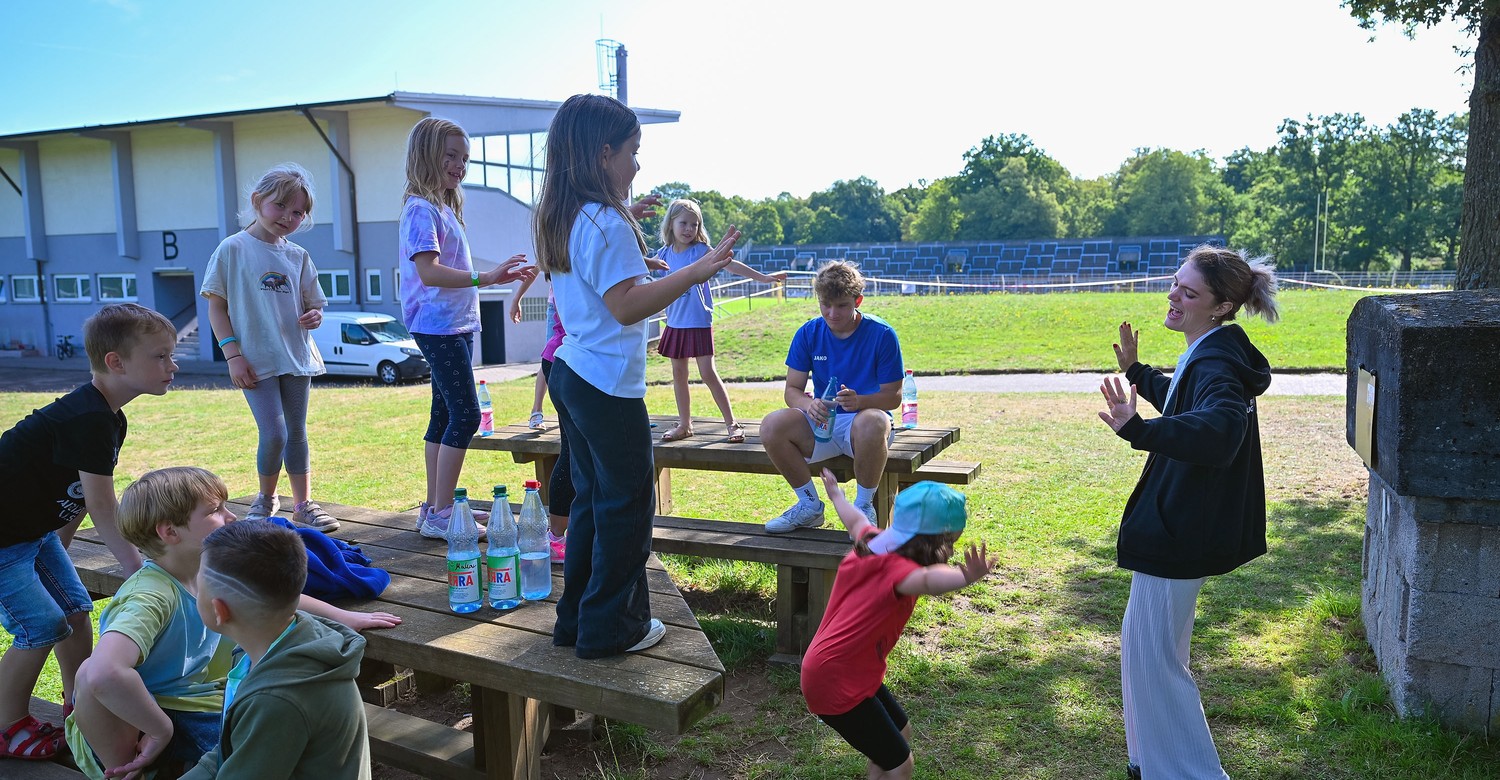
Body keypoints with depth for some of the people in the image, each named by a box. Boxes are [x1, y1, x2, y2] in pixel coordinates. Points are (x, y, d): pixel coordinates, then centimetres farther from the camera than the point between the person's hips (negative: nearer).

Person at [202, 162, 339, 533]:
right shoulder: (233, 249, -4)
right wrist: (233, 355, -10)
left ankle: (303, 504, 20)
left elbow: (313, 303, 16)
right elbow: (216, 307, -3)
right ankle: (266, 498, 15)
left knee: (297, 432, 10)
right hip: (256, 360, -4)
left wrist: (314, 316, -8)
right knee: (274, 434, -10)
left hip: (297, 358, 4)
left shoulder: (298, 257, 7)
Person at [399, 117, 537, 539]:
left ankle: (435, 507, 20)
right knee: (465, 414, -11)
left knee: (446, 415, 12)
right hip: (438, 326, -10)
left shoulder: (445, 207, 17)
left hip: (456, 325, 10)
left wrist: (502, 275, 20)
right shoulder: (421, 208, -13)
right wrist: (483, 277, -32)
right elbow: (428, 271, -25)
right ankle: (440, 515, -6)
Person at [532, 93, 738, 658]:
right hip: (609, 384, -10)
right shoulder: (606, 222, -18)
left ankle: (577, 620, 26)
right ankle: (611, 628, 13)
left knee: (591, 497, 18)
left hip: (571, 373, 10)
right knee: (627, 505, 3)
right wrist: (696, 272, -25)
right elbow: (626, 306, -24)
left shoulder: (558, 220, 11)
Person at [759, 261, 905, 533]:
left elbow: (893, 396, -7)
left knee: (872, 423, -40)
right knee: (772, 426, -25)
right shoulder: (808, 333, 1)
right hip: (821, 423, 3)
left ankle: (864, 505, -13)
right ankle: (810, 505, -3)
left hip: (864, 417, -3)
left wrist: (859, 401, -29)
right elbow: (792, 390, 0)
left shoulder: (881, 334, -8)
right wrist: (809, 404, -25)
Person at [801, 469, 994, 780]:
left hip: (851, 671, 10)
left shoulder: (874, 542, 0)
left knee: (901, 732, 23)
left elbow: (856, 520, 24)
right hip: (835, 682, -10)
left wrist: (836, 494, 44)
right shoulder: (895, 568, -26)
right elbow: (926, 580, -51)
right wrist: (967, 577, -70)